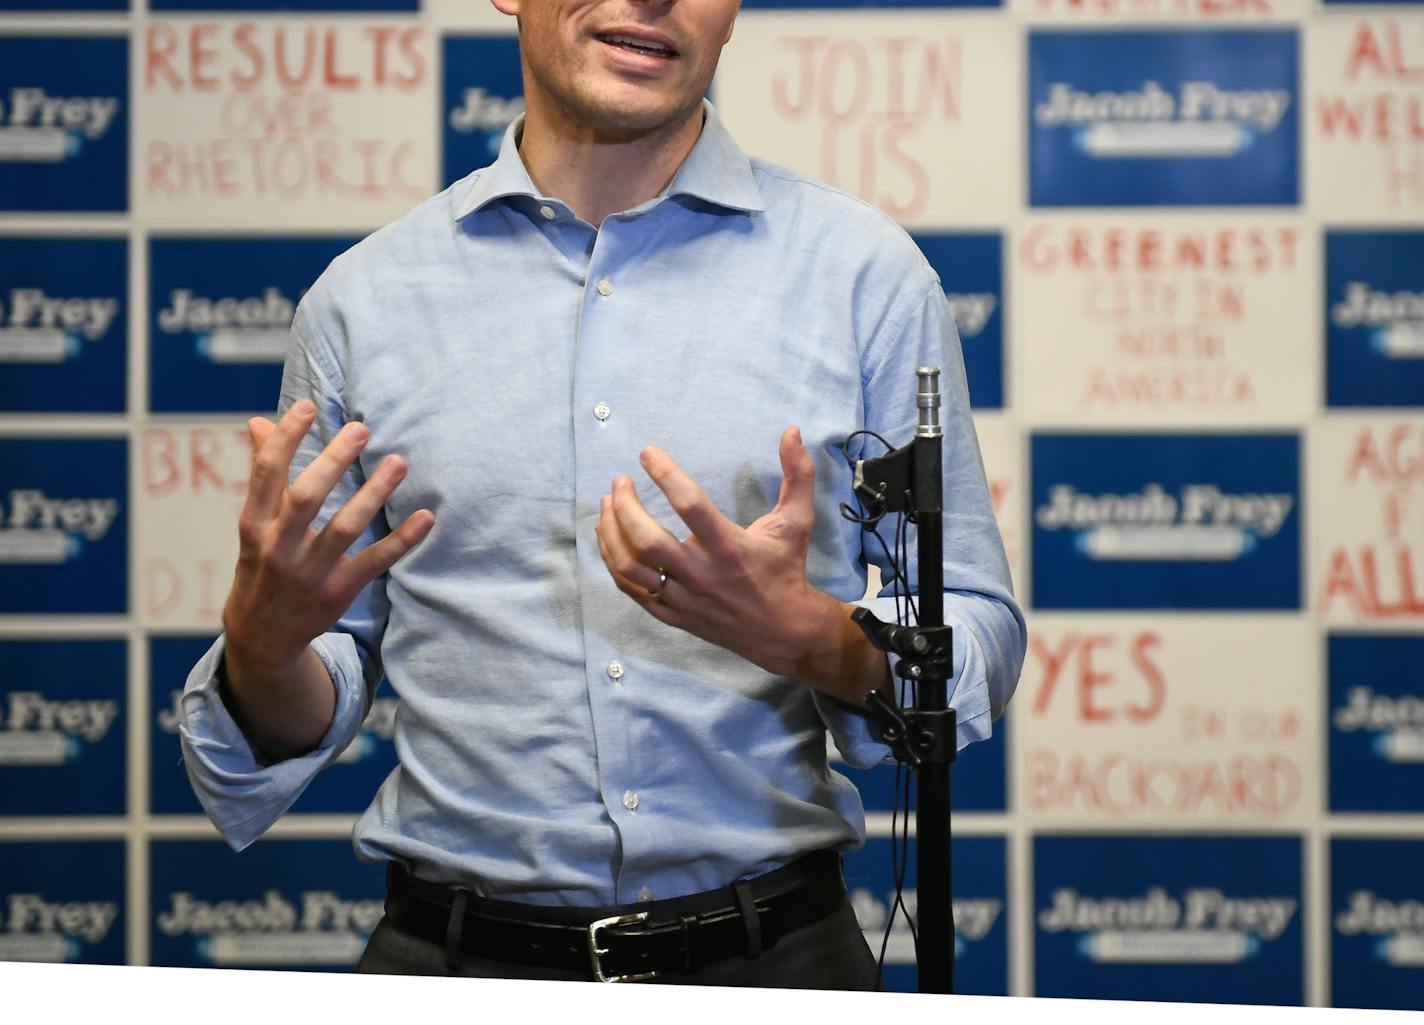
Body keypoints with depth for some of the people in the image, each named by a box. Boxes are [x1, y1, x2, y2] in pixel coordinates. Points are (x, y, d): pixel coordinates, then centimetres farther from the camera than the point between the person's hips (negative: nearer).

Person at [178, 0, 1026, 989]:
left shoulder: (863, 269, 0)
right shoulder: (365, 298, 3)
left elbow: (982, 646, 0)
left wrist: (803, 633, -19)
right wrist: (263, 643, -15)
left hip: (770, 956, 0)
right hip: (454, 958, 1)